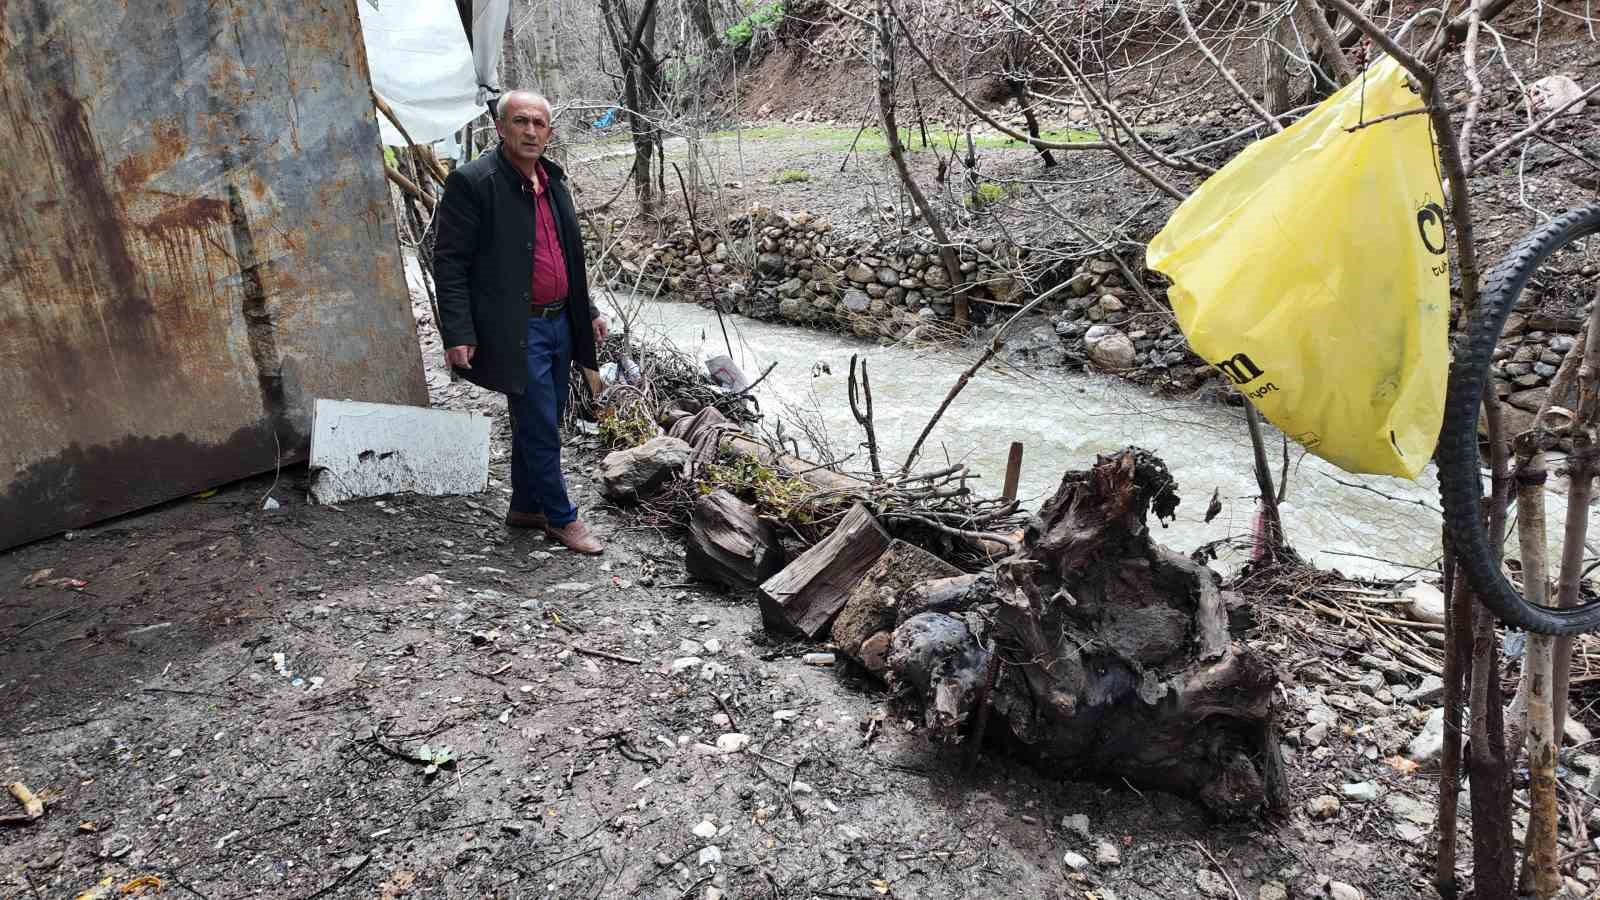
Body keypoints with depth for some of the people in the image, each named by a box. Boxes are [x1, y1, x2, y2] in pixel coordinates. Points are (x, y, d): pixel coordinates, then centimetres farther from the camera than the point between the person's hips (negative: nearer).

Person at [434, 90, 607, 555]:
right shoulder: (471, 182, -12)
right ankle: (561, 517, 15)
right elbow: (449, 261, -13)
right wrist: (458, 334, -17)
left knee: (539, 424, 16)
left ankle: (525, 507, 32)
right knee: (541, 428, -1)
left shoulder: (554, 180, 11)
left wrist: (587, 311, 19)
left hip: (559, 321, 8)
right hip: (517, 330, -7)